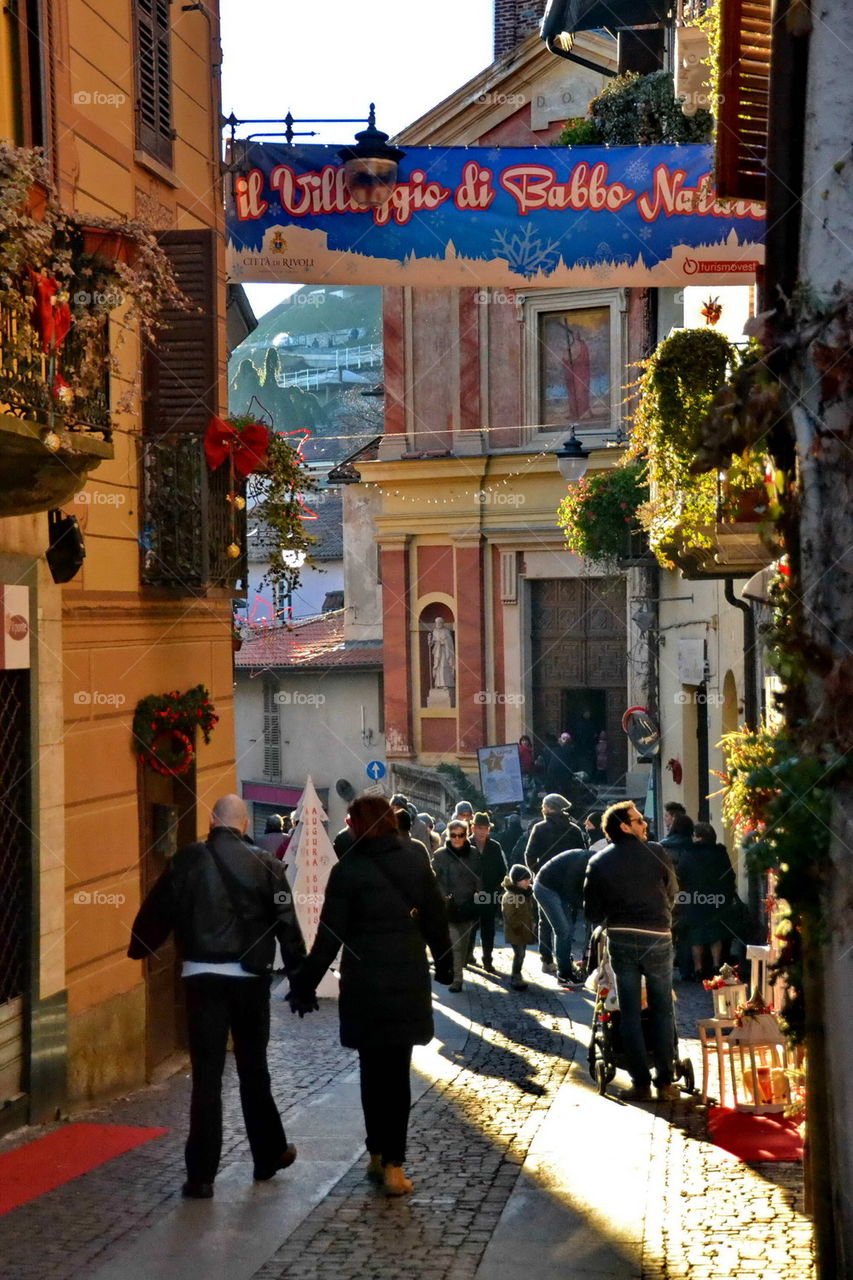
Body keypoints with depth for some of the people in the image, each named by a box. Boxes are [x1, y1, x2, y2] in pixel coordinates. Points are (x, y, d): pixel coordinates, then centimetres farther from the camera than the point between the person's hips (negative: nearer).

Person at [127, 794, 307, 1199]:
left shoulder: (187, 860, -3)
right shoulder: (264, 863, -3)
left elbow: (157, 911, 3)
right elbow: (286, 921, -2)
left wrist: (138, 950, 21)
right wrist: (299, 972, 5)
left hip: (202, 976, -1)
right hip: (250, 977, 1)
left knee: (206, 1074, 1)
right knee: (253, 1070, 16)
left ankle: (201, 1175, -1)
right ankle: (269, 1154, 29)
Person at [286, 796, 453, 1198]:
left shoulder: (347, 871, -8)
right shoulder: (417, 863, 0)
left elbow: (330, 936, -8)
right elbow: (436, 920, 7)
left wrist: (305, 984, 0)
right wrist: (444, 965, 21)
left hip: (363, 985, -1)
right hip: (408, 982, 1)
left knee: (372, 1070, 13)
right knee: (397, 1071, 3)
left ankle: (377, 1153, 19)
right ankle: (392, 1164, -2)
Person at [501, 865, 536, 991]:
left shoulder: (527, 893, 8)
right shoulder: (509, 896, -20)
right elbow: (510, 916, -21)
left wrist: (532, 923, 10)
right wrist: (520, 926, -20)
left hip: (525, 931, 8)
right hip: (515, 932, -8)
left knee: (521, 953, 16)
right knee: (519, 953, -9)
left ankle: (517, 975, 31)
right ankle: (516, 978, 1)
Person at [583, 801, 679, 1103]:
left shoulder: (598, 862, 2)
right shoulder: (656, 853, -4)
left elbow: (592, 911, 3)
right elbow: (672, 892, 8)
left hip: (620, 941, 2)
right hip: (657, 938, -2)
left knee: (630, 1013, 6)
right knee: (662, 1011, 7)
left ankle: (641, 1083, 6)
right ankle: (665, 1081, 9)